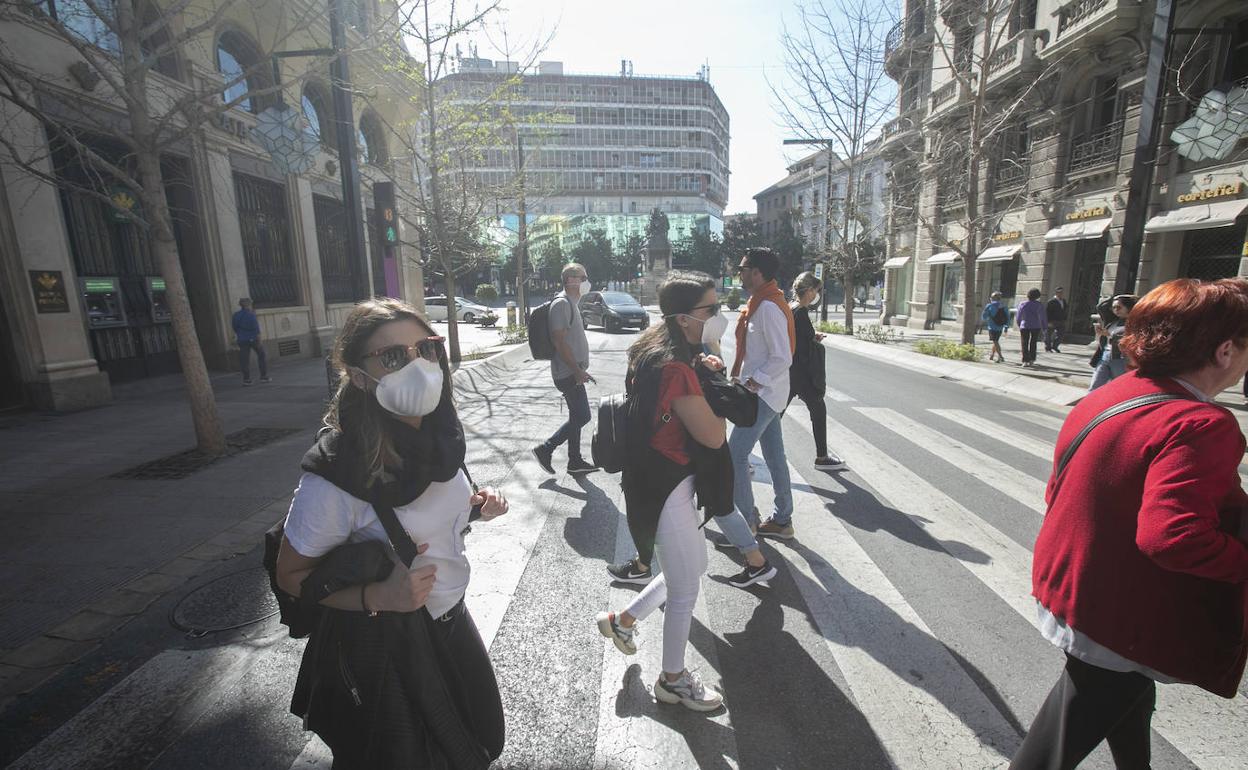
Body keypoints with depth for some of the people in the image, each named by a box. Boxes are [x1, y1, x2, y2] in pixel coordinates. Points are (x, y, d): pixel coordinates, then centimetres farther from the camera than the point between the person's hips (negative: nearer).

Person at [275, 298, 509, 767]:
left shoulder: (438, 433, -11)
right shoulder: (335, 475, -30)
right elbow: (291, 576, -14)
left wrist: (472, 505, -11)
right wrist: (377, 597, -28)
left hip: (450, 621, 6)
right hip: (380, 648, -6)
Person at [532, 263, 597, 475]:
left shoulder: (571, 303, 16)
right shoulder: (561, 303, -16)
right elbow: (559, 342, -22)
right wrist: (578, 371, -22)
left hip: (573, 371, 10)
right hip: (568, 373, -10)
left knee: (576, 416, 14)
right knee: (582, 417, -6)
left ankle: (575, 461, 23)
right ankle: (545, 449, 5)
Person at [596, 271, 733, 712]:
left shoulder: (662, 353, 5)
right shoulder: (676, 369, -26)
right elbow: (714, 436, -23)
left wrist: (704, 374, 1)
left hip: (667, 479, 10)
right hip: (666, 486, -10)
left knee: (692, 566, 26)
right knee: (685, 589, 11)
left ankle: (622, 620, 41)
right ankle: (673, 680, 35)